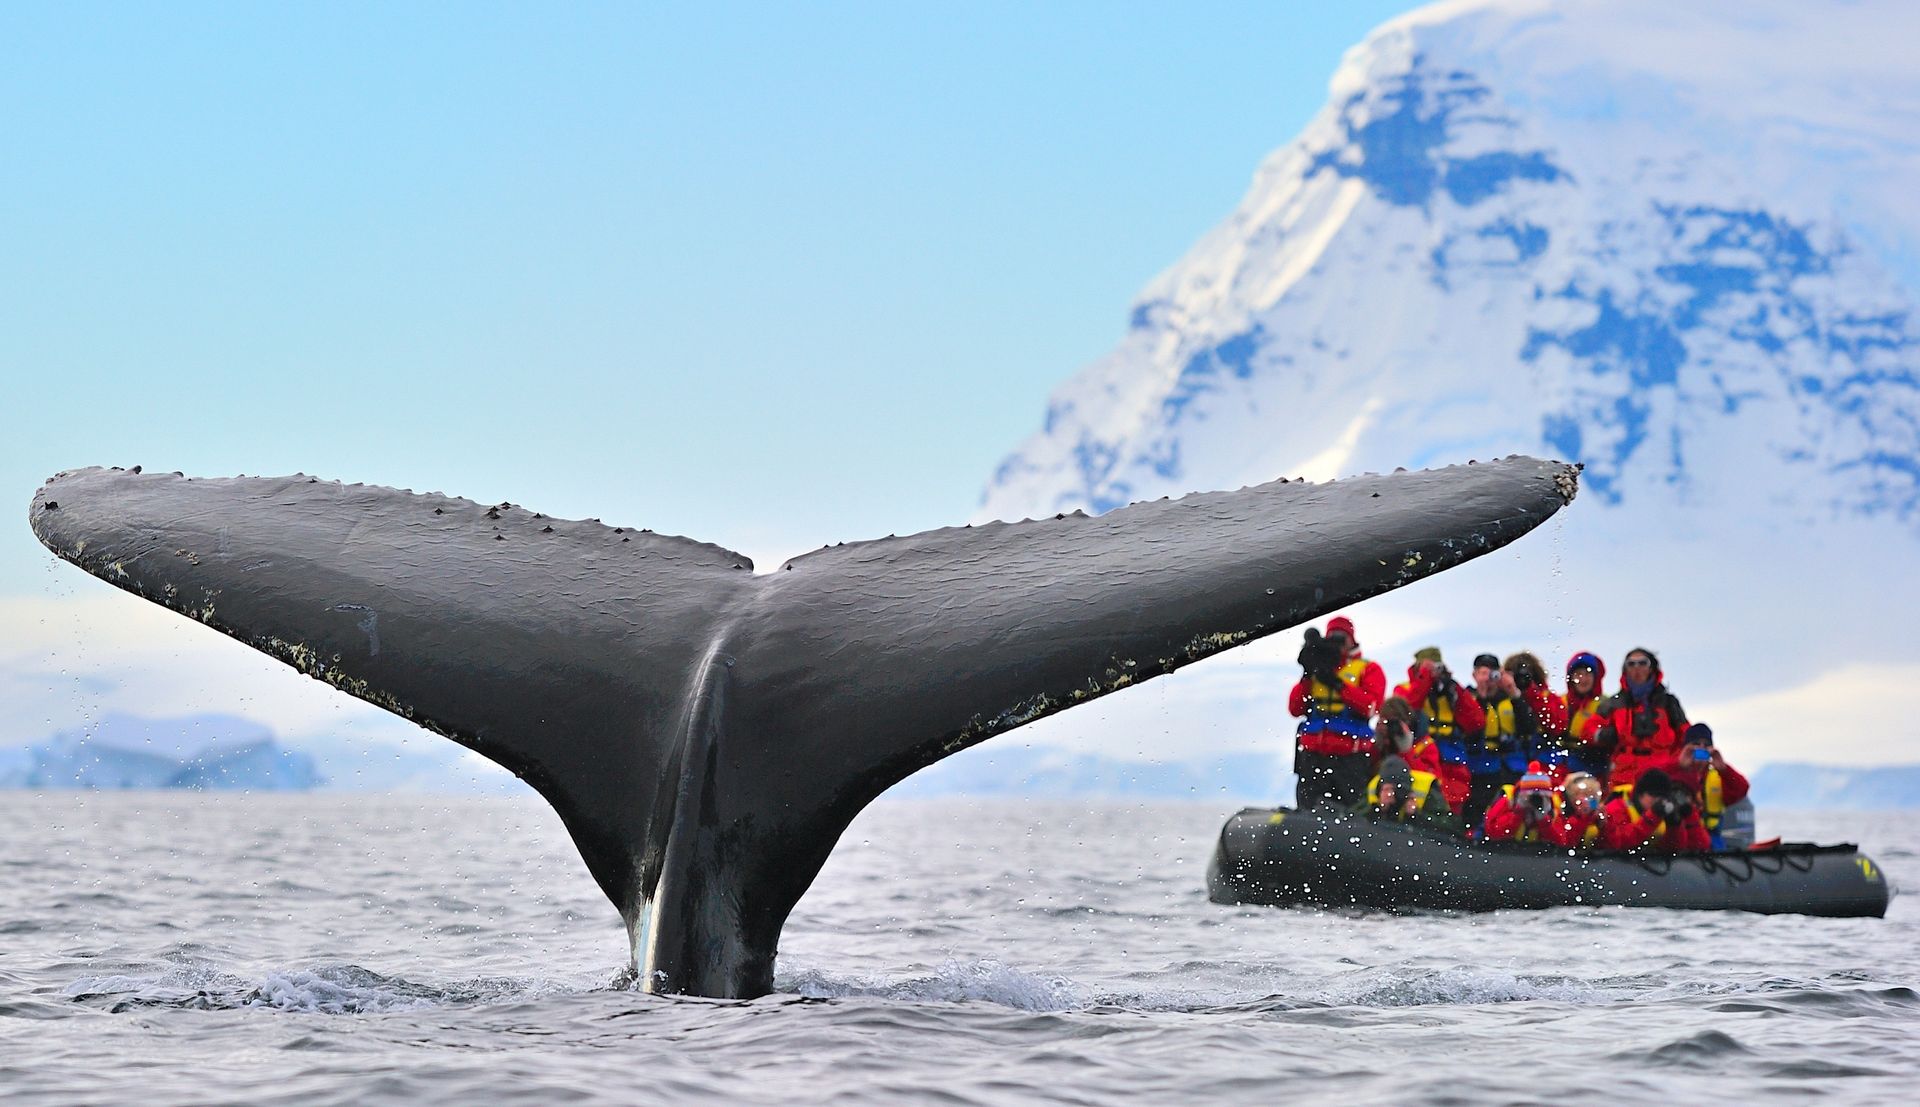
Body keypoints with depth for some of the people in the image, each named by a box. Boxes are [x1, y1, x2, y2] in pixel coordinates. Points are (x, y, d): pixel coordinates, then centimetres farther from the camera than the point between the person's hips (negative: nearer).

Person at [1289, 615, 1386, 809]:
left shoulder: (1368, 669, 9)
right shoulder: (1315, 669, 19)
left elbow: (1370, 706, -9)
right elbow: (1295, 709, 10)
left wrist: (1337, 683, -13)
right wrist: (1307, 676, -2)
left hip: (1351, 758, -3)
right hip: (1313, 756, 3)